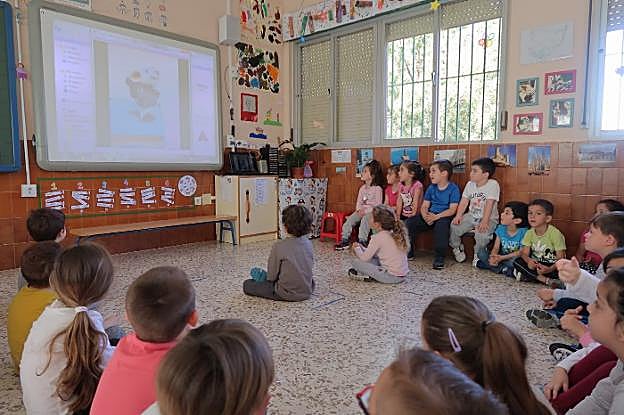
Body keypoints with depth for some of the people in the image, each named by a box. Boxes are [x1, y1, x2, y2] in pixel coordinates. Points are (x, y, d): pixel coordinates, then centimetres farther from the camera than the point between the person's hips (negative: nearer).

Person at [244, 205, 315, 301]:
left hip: (287, 294, -5)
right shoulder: (308, 243, -2)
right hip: (307, 292, 5)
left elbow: (272, 276, -11)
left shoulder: (279, 246, -18)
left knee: (247, 285, 3)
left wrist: (264, 276, 13)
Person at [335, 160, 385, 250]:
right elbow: (359, 201, 14)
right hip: (361, 211, 6)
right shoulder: (362, 188, 14)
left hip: (372, 211, -6)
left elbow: (378, 205, -12)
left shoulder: (377, 188, -7)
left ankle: (362, 241, -32)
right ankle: (345, 241, -13)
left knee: (364, 219, -35)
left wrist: (366, 211, -18)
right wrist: (359, 209, -7)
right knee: (350, 219, -16)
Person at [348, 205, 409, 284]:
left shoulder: (378, 237, -15)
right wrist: (361, 248, 15)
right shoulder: (395, 234, 9)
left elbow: (364, 258, -11)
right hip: (402, 276, 9)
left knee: (355, 262, -8)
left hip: (391, 276, -9)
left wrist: (357, 248, 8)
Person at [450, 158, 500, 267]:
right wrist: (458, 216, -13)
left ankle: (478, 255, -2)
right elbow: (464, 201, 2)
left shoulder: (493, 184, -14)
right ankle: (457, 249, 12)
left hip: (489, 218, -5)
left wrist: (484, 221, -30)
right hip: (471, 216, 5)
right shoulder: (470, 184, 5)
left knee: (482, 234, -33)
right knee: (453, 227, -16)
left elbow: (489, 204, -22)